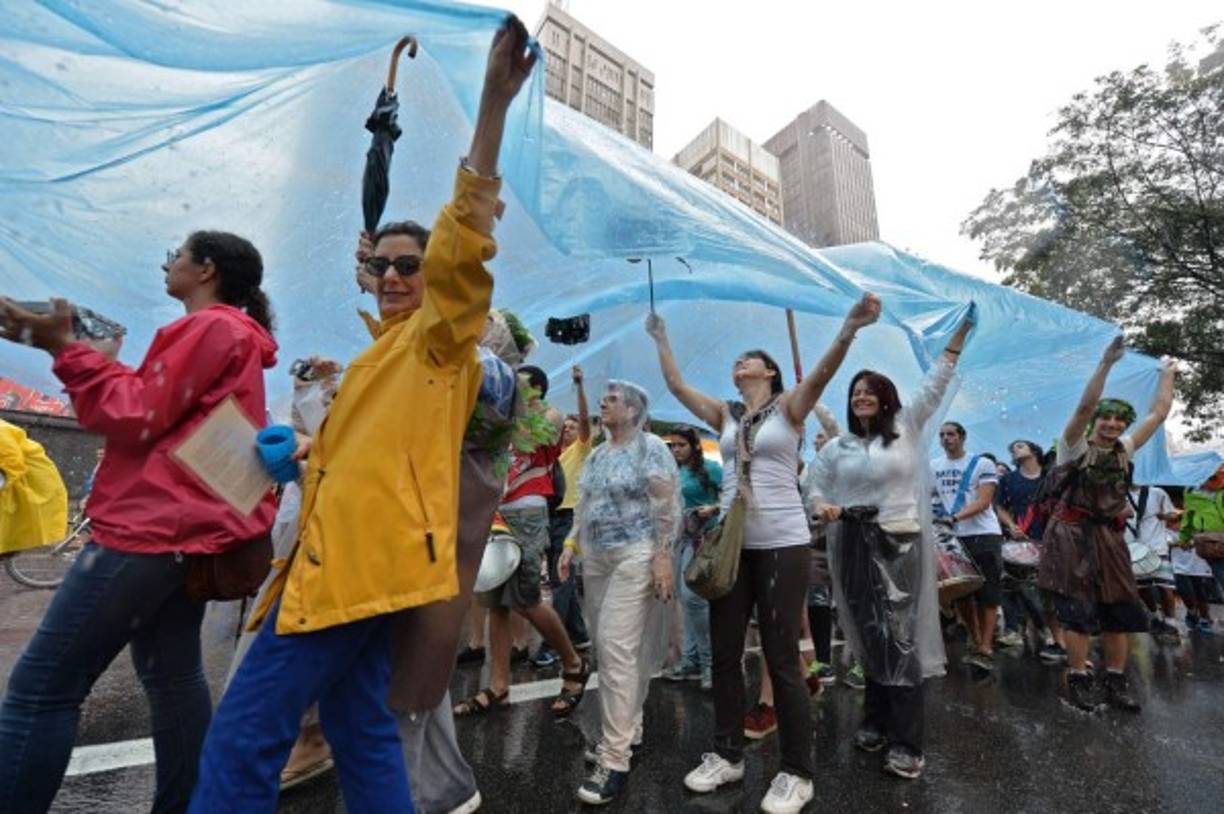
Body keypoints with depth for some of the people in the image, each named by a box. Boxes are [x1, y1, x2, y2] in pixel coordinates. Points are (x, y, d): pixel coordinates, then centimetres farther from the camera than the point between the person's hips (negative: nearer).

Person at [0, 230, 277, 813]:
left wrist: (65, 348, -6)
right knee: (171, 675, 17)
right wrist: (95, 358, 17)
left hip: (155, 525, -10)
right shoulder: (233, 333, 22)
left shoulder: (212, 326, -9)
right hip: (184, 526, 10)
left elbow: (138, 418, -12)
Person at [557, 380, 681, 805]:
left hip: (634, 557, -7)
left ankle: (615, 758, 2)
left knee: (617, 649, -9)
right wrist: (571, 545, 11)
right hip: (595, 559, 7)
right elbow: (583, 505, 19)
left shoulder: (650, 447, -8)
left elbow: (667, 506, -13)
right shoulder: (596, 454, 14)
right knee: (611, 649, 13)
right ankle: (626, 730, 30)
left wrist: (663, 556, -18)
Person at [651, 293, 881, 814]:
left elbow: (821, 375, -18)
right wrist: (660, 339, 14)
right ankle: (728, 755, 30)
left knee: (781, 658, 2)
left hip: (782, 543, -5)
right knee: (724, 653, 12)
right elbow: (676, 385, 11)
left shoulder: (789, 407, 0)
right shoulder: (725, 415, 11)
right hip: (731, 543, 5)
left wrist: (850, 329, -34)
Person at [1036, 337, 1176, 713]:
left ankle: (1116, 682, 20)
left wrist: (1167, 375, 26)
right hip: (1071, 535, -6)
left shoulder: (1124, 451, 13)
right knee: (1078, 609, -3)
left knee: (1120, 609, 8)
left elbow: (1159, 412, 19)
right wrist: (1106, 364, -24)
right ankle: (1078, 680, 7)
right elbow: (1085, 406, -20)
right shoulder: (1076, 447, -4)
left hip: (1109, 537, 6)